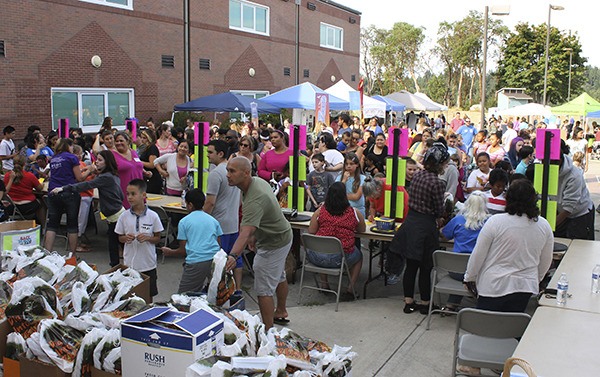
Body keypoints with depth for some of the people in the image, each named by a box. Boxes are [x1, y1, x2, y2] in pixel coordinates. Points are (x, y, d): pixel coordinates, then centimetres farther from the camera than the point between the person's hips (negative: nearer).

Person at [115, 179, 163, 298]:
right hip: (129, 264, 1)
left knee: (148, 295, 12)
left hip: (148, 264, -1)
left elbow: (158, 238, -1)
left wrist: (147, 238, -20)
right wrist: (126, 238, -16)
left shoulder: (153, 216, -9)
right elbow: (120, 238, 6)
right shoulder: (124, 216, -4)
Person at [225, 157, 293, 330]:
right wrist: (255, 235, 11)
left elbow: (245, 232, -49)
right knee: (279, 276, 29)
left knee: (263, 289, -6)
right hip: (282, 236, 11)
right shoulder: (258, 181, -6)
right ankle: (281, 312, 51)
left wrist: (233, 256, -60)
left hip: (273, 244, -11)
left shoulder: (255, 199, -36)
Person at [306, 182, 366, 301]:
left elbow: (311, 232, 3)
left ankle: (324, 283, 35)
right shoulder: (354, 213, 0)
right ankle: (350, 289, 22)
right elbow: (362, 230, 17)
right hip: (340, 259, -1)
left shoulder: (320, 211, 0)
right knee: (359, 255, 32)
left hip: (317, 258, 1)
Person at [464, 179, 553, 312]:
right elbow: (546, 262, 11)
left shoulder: (495, 221, -14)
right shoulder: (545, 226, -1)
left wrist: (469, 277, 7)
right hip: (525, 286, 4)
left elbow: (478, 255, -8)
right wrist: (535, 280, 27)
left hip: (494, 286, -4)